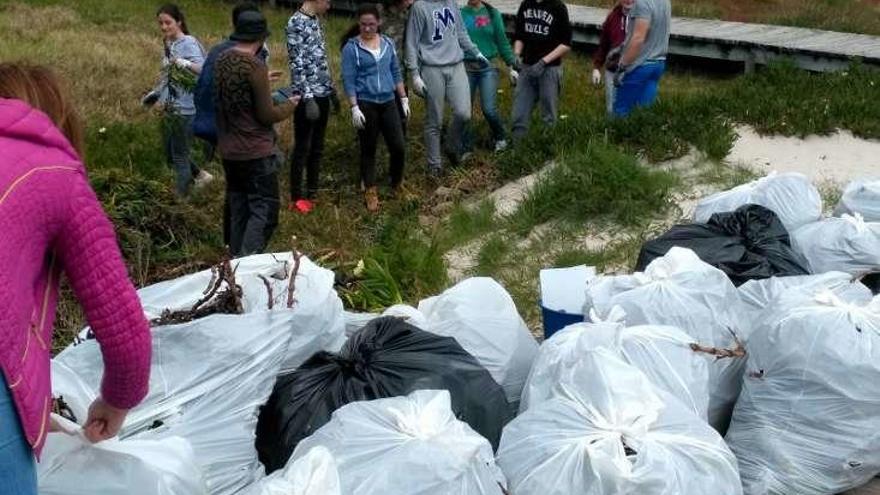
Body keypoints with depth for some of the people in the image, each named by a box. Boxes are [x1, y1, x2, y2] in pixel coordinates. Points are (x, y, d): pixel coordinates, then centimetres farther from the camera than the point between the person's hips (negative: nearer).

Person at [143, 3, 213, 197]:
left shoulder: (188, 43, -15)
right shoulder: (169, 44, 10)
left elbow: (203, 69, -30)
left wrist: (185, 64, -46)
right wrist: (156, 93, 22)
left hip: (185, 110, -9)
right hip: (169, 109, 9)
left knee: (180, 156, 0)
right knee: (170, 155, 18)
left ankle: (182, 199, 11)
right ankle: (200, 176, 37)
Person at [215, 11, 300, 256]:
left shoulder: (222, 60, 4)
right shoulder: (255, 66, -18)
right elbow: (266, 115, -16)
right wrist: (289, 105, 2)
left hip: (228, 151, 8)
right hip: (255, 152, -8)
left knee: (238, 208, 16)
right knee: (265, 209, -3)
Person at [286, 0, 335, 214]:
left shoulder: (315, 21, 13)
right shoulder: (297, 23, -13)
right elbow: (297, 64, -17)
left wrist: (331, 89, 17)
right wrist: (308, 97, -21)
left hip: (322, 93, 8)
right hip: (307, 95, -8)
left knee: (317, 147, 13)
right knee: (302, 147, 0)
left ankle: (312, 193, 23)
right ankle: (296, 198, 9)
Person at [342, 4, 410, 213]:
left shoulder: (388, 43, 7)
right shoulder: (351, 47, -6)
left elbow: (396, 73, 13)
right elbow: (348, 80, -8)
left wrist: (404, 98, 11)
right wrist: (354, 108, -15)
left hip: (388, 103, 3)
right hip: (365, 104, -3)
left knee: (399, 147, -1)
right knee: (368, 150, 6)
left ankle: (397, 184, 23)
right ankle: (370, 191, 18)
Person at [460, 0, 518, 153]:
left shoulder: (492, 13, 3)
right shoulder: (460, 14, 1)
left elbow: (502, 41, 6)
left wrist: (511, 66, 5)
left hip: (488, 67, -1)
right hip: (466, 68, 1)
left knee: (489, 108, -10)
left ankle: (500, 138, 18)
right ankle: (466, 147, 19)